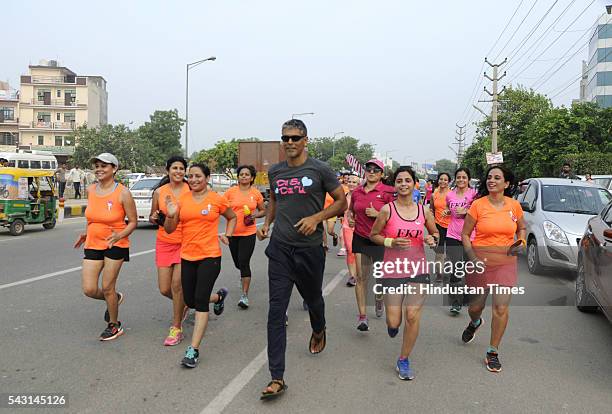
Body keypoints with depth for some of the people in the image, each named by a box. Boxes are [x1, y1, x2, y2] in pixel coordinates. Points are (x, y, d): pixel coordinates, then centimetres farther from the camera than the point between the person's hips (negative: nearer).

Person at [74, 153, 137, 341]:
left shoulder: (122, 193, -12)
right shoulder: (91, 190, 5)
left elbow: (133, 222, -8)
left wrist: (120, 235, -24)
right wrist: (86, 233, 11)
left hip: (115, 245, -5)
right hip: (92, 245, 5)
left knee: (107, 288, 2)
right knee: (89, 290, 0)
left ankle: (114, 325, 25)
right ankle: (115, 298, 33)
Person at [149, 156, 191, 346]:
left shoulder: (191, 191, -4)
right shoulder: (159, 192, 3)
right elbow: (152, 217, 14)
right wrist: (154, 218, -8)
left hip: (185, 243, -3)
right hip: (164, 243, 3)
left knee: (177, 284, -9)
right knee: (164, 289, 5)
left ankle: (176, 329, 8)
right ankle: (183, 303, 40)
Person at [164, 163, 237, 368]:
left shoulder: (217, 200, -2)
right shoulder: (182, 200, 3)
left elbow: (232, 217, 16)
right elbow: (169, 230, 4)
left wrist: (227, 235, 3)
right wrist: (171, 215, -14)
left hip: (210, 256, -4)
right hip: (187, 256, 4)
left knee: (200, 301, -10)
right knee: (190, 301, 14)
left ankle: (193, 350, -2)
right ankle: (219, 296, 46)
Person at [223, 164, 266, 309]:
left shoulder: (256, 193, 0)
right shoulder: (231, 191, -2)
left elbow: (263, 210, 11)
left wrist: (256, 215, -8)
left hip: (248, 233, -2)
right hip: (233, 232, 2)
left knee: (244, 262, -9)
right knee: (237, 263, 16)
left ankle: (245, 295, -2)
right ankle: (244, 274, 53)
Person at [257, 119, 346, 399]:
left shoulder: (319, 170, -6)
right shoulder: (275, 172, 7)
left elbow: (341, 202, -1)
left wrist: (316, 218, -15)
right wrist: (266, 224, 6)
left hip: (310, 248, -2)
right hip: (280, 249, 2)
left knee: (313, 299, 20)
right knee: (276, 311, -5)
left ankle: (318, 332, 56)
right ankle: (277, 378, 0)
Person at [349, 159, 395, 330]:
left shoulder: (387, 191, -7)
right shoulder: (357, 191, 5)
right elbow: (351, 210, 22)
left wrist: (377, 214, -19)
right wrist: (350, 217, 1)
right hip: (360, 238, 2)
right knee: (361, 277, -2)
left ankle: (379, 298, 46)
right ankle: (362, 315, 3)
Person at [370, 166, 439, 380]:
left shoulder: (424, 211, 3)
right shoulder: (387, 209, -5)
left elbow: (435, 233, 18)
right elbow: (373, 235, 3)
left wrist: (433, 239, -5)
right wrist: (391, 242, -14)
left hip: (418, 269, 2)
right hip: (392, 270, -2)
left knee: (413, 316, -4)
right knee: (394, 323, -1)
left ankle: (403, 360, 18)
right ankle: (392, 323, 40)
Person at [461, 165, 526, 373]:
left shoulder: (514, 205, -1)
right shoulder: (477, 205, -8)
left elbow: (521, 228, 17)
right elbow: (465, 234, -3)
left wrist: (521, 243, -3)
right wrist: (473, 258, -14)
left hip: (506, 262, 1)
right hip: (481, 262, -1)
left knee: (501, 308, -5)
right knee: (476, 305, 12)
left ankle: (493, 352, 12)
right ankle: (474, 323, 51)